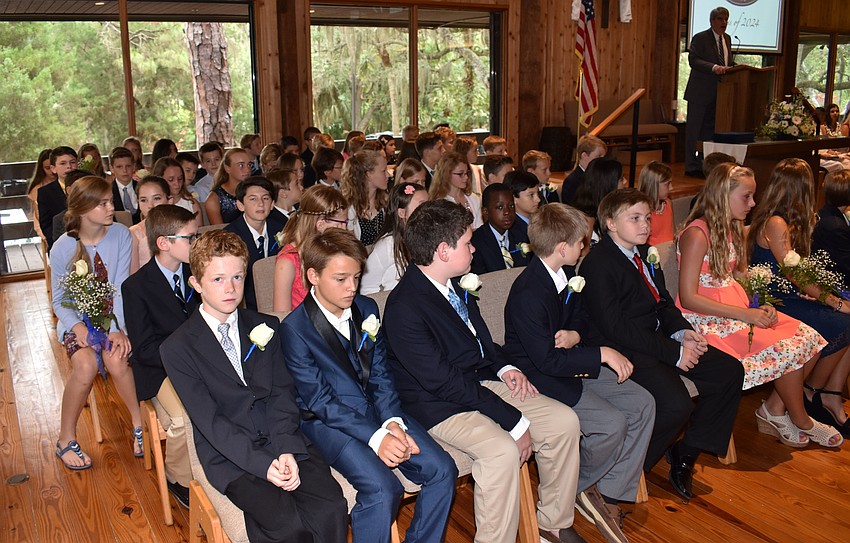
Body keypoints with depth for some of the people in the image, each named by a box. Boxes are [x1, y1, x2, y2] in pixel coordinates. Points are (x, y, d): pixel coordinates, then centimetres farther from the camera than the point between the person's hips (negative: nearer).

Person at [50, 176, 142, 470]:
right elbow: (59, 301, -2)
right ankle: (66, 440, -8)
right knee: (86, 364, -29)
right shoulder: (62, 248, -9)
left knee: (116, 359, -31)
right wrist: (76, 325, -21)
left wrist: (118, 329, -23)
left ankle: (139, 422, -8)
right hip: (76, 318, 0)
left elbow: (121, 287, -12)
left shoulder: (120, 235, -8)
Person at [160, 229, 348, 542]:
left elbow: (282, 394, 4)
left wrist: (287, 450, -13)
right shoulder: (176, 349, -3)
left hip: (281, 439, 4)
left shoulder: (265, 327, 10)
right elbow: (209, 420, -9)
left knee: (331, 508, -22)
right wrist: (262, 464, -19)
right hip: (229, 455, -3)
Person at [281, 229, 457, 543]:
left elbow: (380, 375, 7)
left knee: (442, 470, -12)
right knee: (383, 490, -28)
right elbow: (319, 401, -14)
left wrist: (393, 422, -11)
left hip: (377, 411, 6)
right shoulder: (294, 328, -12)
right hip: (329, 422, -5)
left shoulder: (367, 309, 6)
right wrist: (374, 437, -22)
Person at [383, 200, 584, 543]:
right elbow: (445, 382, -24)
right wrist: (515, 422, -22)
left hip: (482, 381, 9)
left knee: (564, 421, -1)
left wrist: (504, 367, 0)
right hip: (439, 406, -8)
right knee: (502, 450, -33)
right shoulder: (405, 308, -23)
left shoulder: (452, 284, 4)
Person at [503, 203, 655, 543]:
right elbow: (548, 360, -26)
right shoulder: (527, 294, -26)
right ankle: (580, 488, 8)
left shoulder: (567, 273, 2)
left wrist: (576, 334, -8)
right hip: (541, 378, -9)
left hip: (572, 364, 9)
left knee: (642, 404, -1)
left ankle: (610, 493, 6)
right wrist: (602, 353, -23)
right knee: (612, 423, -23)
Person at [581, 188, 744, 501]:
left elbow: (663, 302, 17)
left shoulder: (644, 253, 13)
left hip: (658, 338, 10)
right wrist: (674, 352, -21)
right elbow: (615, 326, -22)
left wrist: (683, 332, -5)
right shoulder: (597, 263, -16)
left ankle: (686, 452, 12)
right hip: (623, 350, -9)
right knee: (676, 405, -28)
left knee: (730, 371, 1)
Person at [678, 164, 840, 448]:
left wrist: (759, 306, -7)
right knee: (789, 350, -17)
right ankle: (800, 421, 8)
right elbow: (688, 298, -20)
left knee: (810, 340, -5)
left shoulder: (733, 227, 11)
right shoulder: (697, 234, -17)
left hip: (741, 309, 9)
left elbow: (741, 276, 14)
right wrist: (746, 314, -20)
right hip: (709, 320, -9)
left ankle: (774, 409, 9)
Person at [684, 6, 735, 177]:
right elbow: (693, 60, -18)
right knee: (694, 129, -1)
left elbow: (730, 63, 22)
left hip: (719, 93, 7)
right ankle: (691, 167, 5)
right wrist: (714, 68, -29)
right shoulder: (700, 38, -6)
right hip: (701, 92, -7)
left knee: (710, 130, 10)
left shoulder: (727, 39, 16)